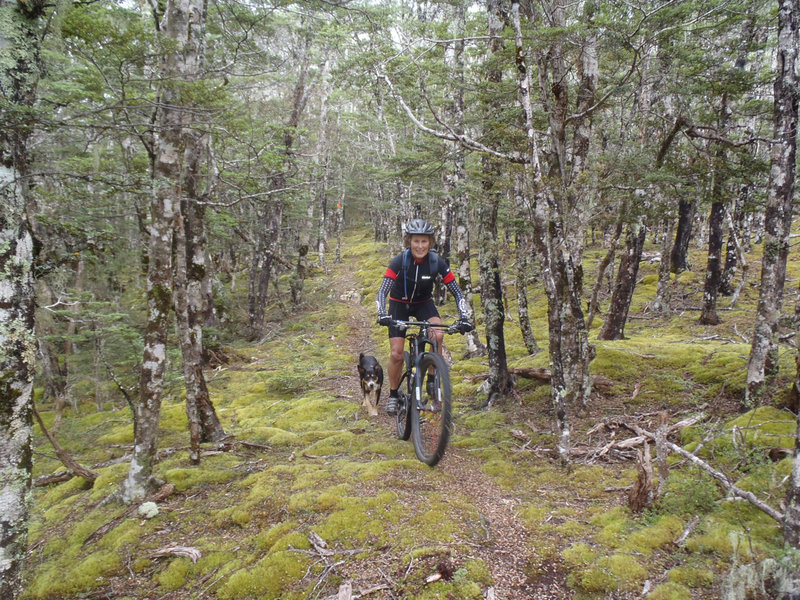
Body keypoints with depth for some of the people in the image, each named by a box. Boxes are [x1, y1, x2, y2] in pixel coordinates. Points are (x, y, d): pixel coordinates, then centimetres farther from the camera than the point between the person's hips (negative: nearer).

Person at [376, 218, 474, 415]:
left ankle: (432, 381, -12)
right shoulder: (400, 261, -25)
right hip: (399, 304, -1)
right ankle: (393, 394, 15)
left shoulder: (437, 262, -20)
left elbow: (457, 292, -17)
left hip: (423, 303, 1)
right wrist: (382, 315, -46)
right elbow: (382, 291, -29)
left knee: (437, 334, -29)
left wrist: (464, 318, -31)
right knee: (396, 354, -9)